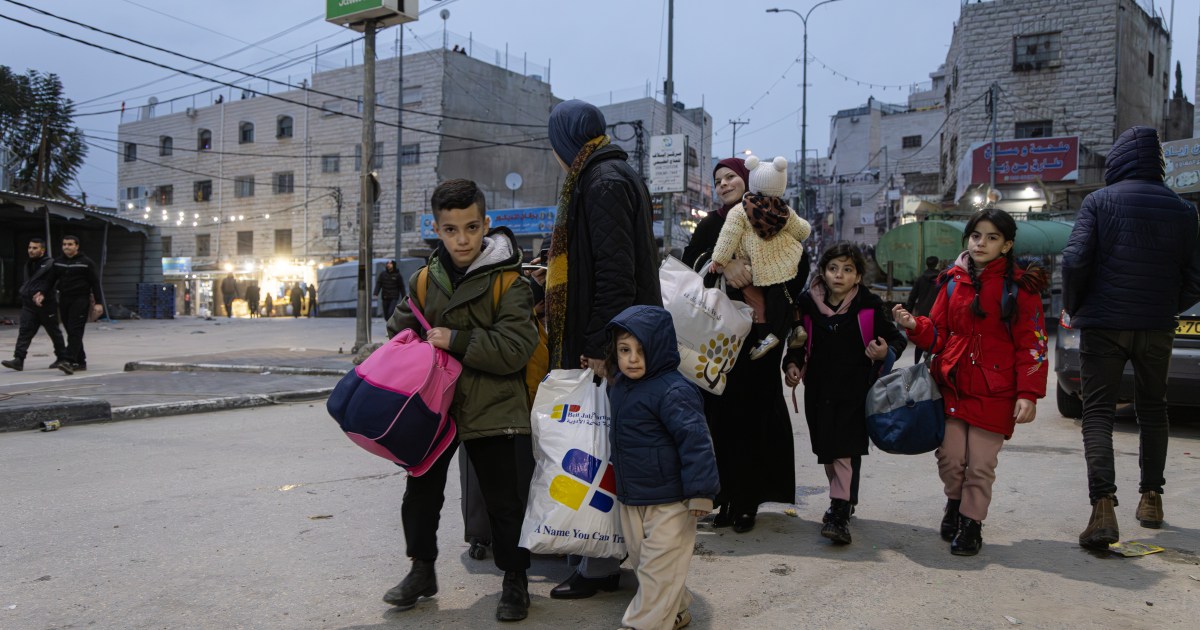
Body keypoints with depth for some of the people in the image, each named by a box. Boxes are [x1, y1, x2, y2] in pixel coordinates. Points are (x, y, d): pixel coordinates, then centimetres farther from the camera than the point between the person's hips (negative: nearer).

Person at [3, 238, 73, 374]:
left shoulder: (50, 263, -7)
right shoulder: (28, 264, 17)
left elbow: (49, 281, -18)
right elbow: (27, 282, 22)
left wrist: (42, 293, -30)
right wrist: (23, 292, 4)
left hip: (46, 304, -6)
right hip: (29, 304, 6)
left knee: (54, 332, 3)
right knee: (24, 331, -4)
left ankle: (62, 359, 13)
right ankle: (18, 359, -9)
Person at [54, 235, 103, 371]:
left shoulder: (86, 262, -3)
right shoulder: (58, 262, 11)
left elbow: (95, 283, -3)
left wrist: (98, 303, -8)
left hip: (80, 300, -6)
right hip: (64, 300, 6)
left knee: (75, 331, -12)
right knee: (71, 331, 7)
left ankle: (70, 360, -17)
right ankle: (81, 362, 13)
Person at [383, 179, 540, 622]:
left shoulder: (508, 283, -12)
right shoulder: (424, 281, 4)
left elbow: (516, 348, -20)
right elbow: (399, 331, 19)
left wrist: (456, 341, -23)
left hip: (493, 410, -5)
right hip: (434, 405, 5)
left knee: (505, 499, 5)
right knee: (421, 491, 15)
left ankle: (515, 580, 23)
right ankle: (422, 570, 35)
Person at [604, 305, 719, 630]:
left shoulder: (673, 391, -22)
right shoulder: (620, 387, 5)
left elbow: (695, 440, -25)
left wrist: (700, 492, -25)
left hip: (669, 500, -9)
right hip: (631, 497, 9)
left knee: (658, 566, 0)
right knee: (642, 560, 20)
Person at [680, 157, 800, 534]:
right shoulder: (710, 225, 13)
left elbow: (799, 266, -3)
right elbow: (689, 262, -2)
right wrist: (724, 264, -19)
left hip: (759, 333, -2)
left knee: (753, 413, -3)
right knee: (721, 413, 0)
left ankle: (746, 502, 5)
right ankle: (727, 498, 8)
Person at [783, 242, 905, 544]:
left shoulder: (869, 305, -4)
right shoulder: (808, 303, 2)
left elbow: (896, 338, 6)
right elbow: (798, 343, 15)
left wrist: (886, 352, -15)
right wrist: (792, 364, -2)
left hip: (855, 388, -3)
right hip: (819, 388, 3)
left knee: (846, 448, -13)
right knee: (827, 448, 11)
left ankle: (840, 513, -11)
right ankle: (845, 500, 31)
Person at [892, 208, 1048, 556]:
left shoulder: (1019, 286, -4)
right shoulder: (954, 281, 8)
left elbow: (1032, 344, -5)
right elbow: (939, 333, 12)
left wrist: (1028, 393, -11)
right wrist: (915, 325, -9)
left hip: (995, 392, -3)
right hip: (952, 385, 3)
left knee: (981, 465, 2)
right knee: (950, 457, 4)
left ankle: (971, 523, 21)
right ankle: (955, 502, 33)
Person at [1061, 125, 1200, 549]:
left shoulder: (1099, 202, -4)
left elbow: (1076, 260, -14)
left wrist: (1073, 308, 1)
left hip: (1104, 324, -3)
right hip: (1157, 327, 3)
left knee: (1098, 412, -3)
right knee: (1152, 410, 19)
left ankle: (1103, 506, -18)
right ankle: (1151, 499, 26)